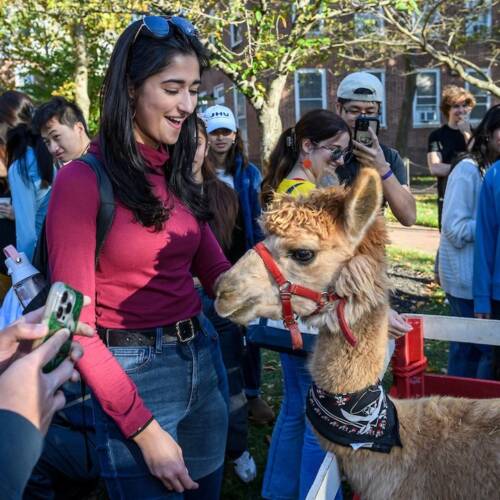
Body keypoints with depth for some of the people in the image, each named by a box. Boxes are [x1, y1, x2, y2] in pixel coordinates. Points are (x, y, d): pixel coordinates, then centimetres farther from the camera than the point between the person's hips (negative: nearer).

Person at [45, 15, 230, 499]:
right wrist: (144, 430, -17)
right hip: (133, 373, -7)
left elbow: (216, 271, 6)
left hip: (205, 356, 7)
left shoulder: (177, 174, 6)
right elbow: (75, 327, -15)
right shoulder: (83, 180, -15)